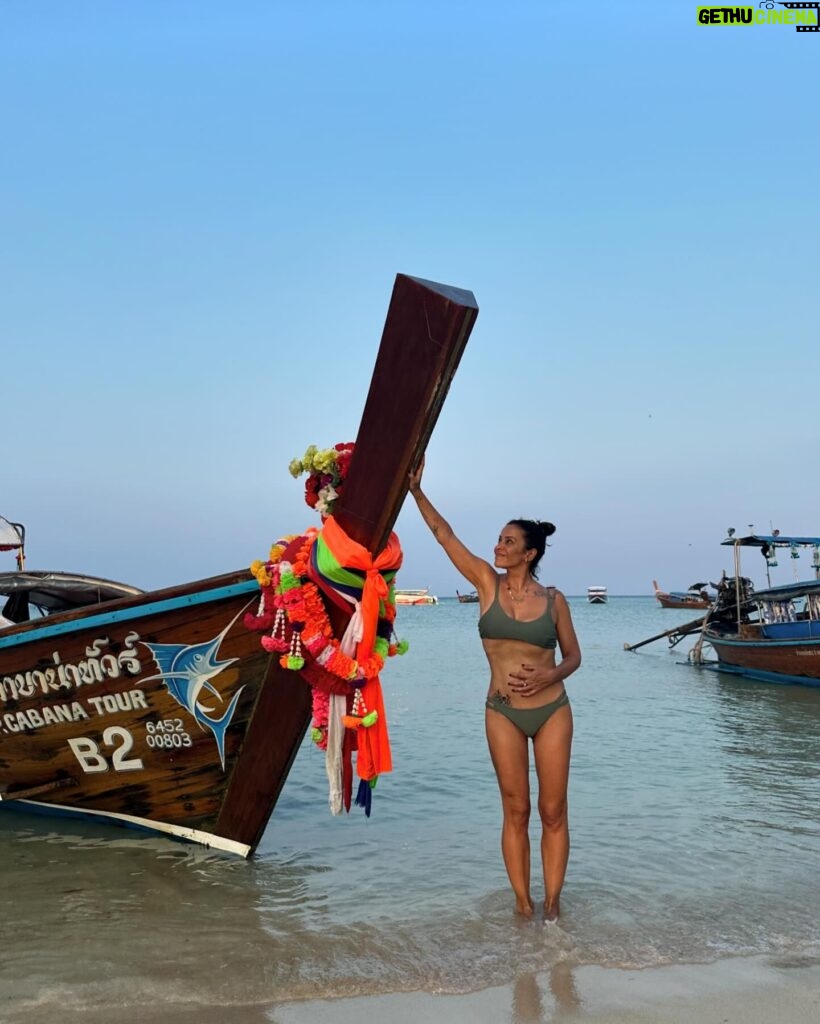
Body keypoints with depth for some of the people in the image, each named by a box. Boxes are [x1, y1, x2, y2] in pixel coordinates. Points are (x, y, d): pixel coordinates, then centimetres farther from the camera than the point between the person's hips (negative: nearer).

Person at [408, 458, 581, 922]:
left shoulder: (553, 599, -2)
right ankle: (523, 904, 16)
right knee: (516, 811, 6)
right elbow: (444, 533, -6)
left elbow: (573, 655, 6)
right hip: (503, 713, 0)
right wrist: (416, 491, -12)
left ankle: (552, 902, 17)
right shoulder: (487, 582, -2)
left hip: (553, 710, 0)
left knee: (553, 811, 5)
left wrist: (547, 677, -14)